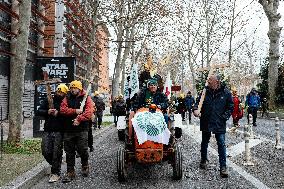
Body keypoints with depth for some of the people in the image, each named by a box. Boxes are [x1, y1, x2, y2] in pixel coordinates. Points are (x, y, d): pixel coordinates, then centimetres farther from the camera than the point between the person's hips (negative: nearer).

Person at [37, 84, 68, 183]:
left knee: (57, 153, -1)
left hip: (59, 131, -3)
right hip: (47, 131, 3)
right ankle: (55, 165, 28)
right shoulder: (48, 100, 10)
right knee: (46, 152, 2)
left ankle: (56, 173, 10)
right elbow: (38, 111, 3)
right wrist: (47, 112, -15)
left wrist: (58, 113, -23)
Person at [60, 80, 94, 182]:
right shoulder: (67, 98, 10)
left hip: (82, 129, -3)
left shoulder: (86, 98, 3)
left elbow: (89, 112, -11)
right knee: (69, 152, 7)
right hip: (68, 129, 3)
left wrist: (79, 119, -20)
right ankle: (70, 172, 17)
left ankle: (85, 166, 27)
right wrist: (75, 111, -15)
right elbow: (62, 109, -5)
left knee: (82, 150, -1)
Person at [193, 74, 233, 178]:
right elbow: (198, 102, 4)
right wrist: (195, 109, -16)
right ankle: (203, 160, 39)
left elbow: (230, 107, 2)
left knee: (221, 144, -3)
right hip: (206, 123, 3)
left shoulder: (226, 93, -5)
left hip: (219, 124, -2)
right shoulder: (205, 91, -2)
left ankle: (223, 167, 4)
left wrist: (224, 117, -8)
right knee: (204, 143, 18)